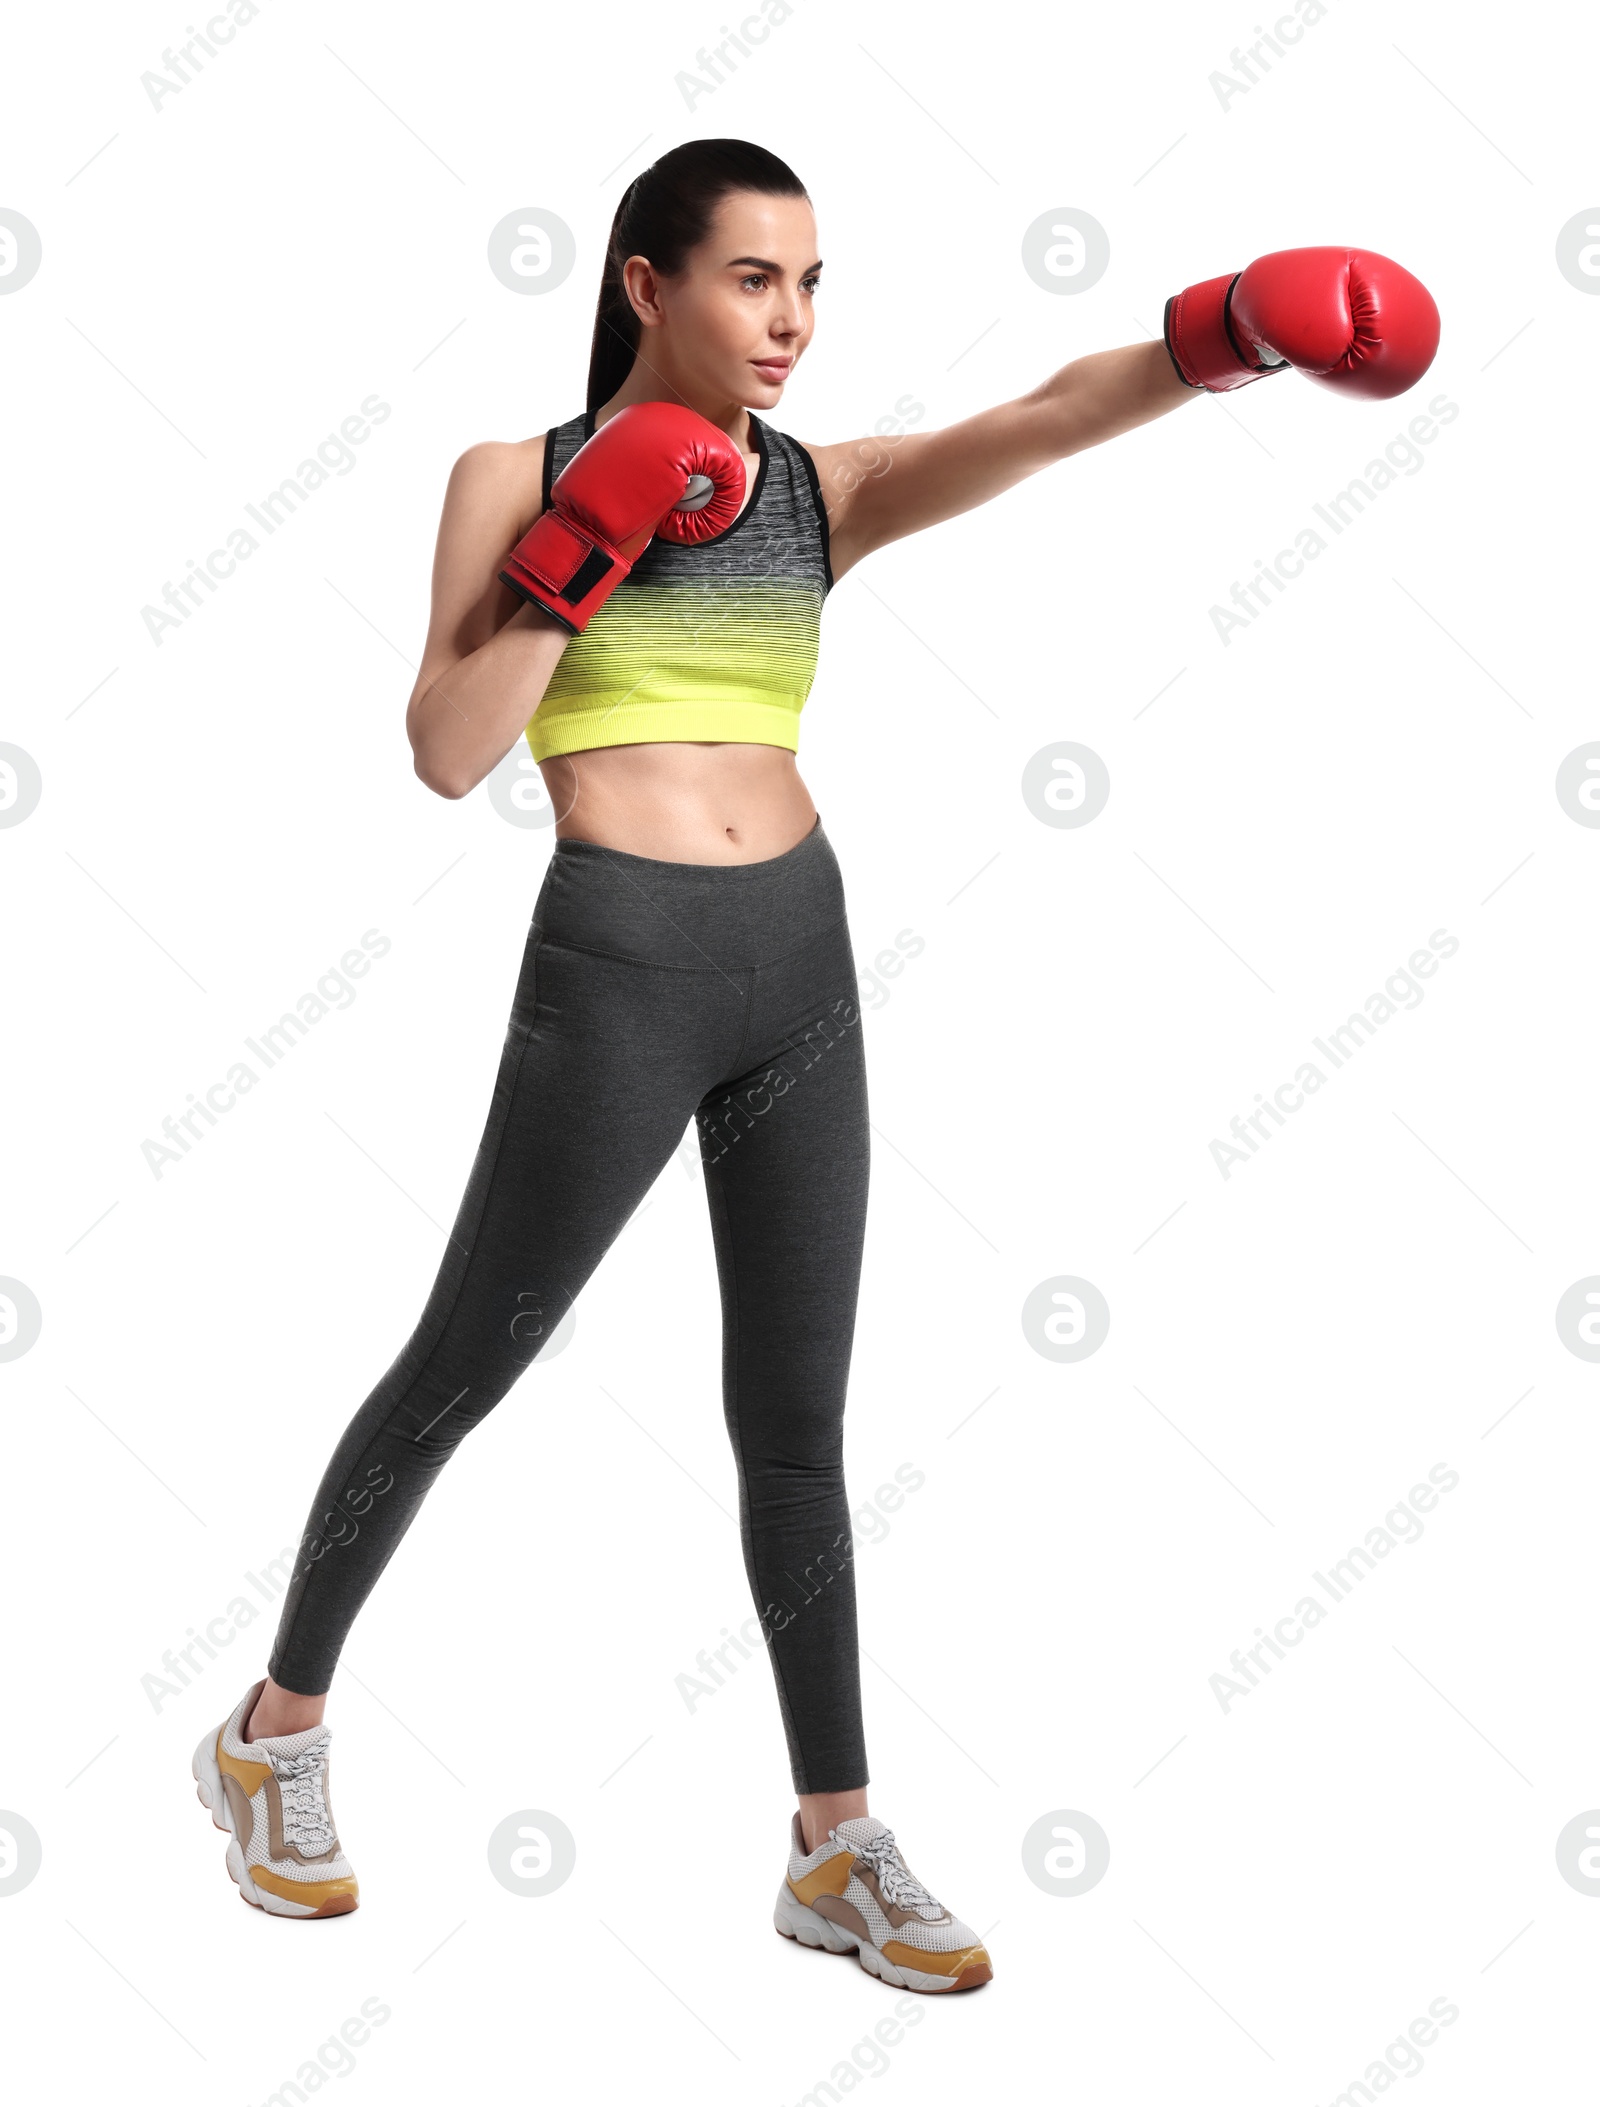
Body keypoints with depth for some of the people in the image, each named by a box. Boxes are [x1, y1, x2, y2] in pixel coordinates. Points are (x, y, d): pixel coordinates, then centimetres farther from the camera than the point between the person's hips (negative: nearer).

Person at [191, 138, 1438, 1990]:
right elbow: (446, 754, -8)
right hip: (617, 964, -4)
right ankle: (277, 1731, 28)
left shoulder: (825, 491, 7)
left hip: (801, 958, 4)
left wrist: (1228, 331, -27)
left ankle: (837, 1847, 20)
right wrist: (581, 554, -16)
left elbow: (1042, 418, -10)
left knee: (797, 1416, 9)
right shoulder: (518, 475, 0)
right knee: (460, 1367, 6)